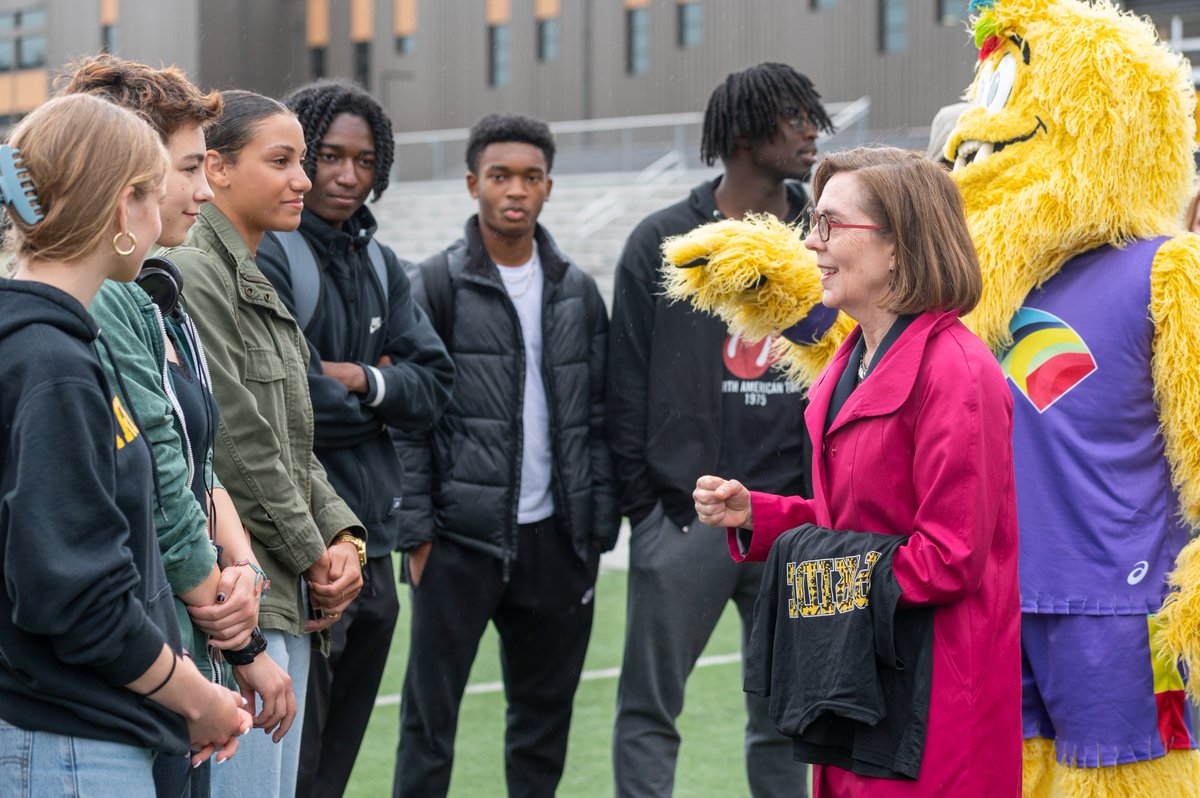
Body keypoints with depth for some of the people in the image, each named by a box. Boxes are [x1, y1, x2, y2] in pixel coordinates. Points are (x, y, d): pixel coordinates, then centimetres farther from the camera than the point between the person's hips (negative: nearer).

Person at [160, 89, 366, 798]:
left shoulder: (259, 284, 18)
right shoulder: (193, 274, -13)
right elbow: (236, 444, -17)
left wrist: (343, 534, 3)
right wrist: (313, 553, -8)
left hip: (289, 599, 10)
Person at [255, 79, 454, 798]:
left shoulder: (381, 266, 16)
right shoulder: (262, 255, -10)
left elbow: (435, 386, 10)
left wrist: (358, 380, -9)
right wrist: (380, 390, -1)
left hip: (371, 538, 8)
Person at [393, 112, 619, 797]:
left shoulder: (578, 291, 10)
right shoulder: (438, 285, -2)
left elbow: (598, 418, 11)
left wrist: (600, 529, 5)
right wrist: (416, 531, -10)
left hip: (555, 537, 4)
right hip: (460, 539, -4)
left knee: (547, 713, 10)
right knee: (431, 714, 0)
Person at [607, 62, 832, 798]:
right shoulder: (663, 244, 2)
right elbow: (629, 384, 2)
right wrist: (641, 502, -3)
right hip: (682, 520, -2)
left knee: (783, 718, 9)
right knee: (649, 712, 0)